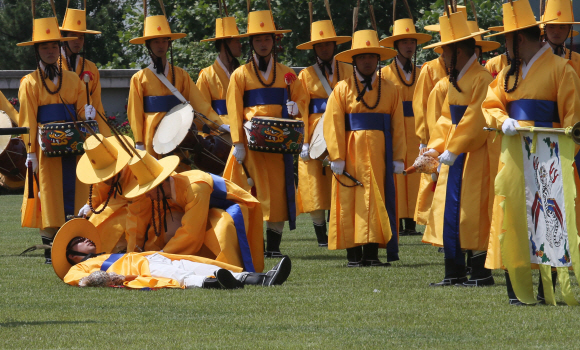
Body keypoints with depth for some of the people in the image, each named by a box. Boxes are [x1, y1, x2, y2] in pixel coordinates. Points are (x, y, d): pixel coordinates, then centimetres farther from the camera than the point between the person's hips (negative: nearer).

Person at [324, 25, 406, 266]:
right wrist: (337, 157, -10)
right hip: (351, 154, -2)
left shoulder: (391, 90, 9)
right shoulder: (342, 89, 2)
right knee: (350, 202, -2)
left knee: (377, 200, 1)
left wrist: (398, 158, 2)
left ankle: (372, 253, 5)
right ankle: (354, 254, 3)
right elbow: (332, 124, -3)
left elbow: (398, 126, 8)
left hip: (379, 156, 2)